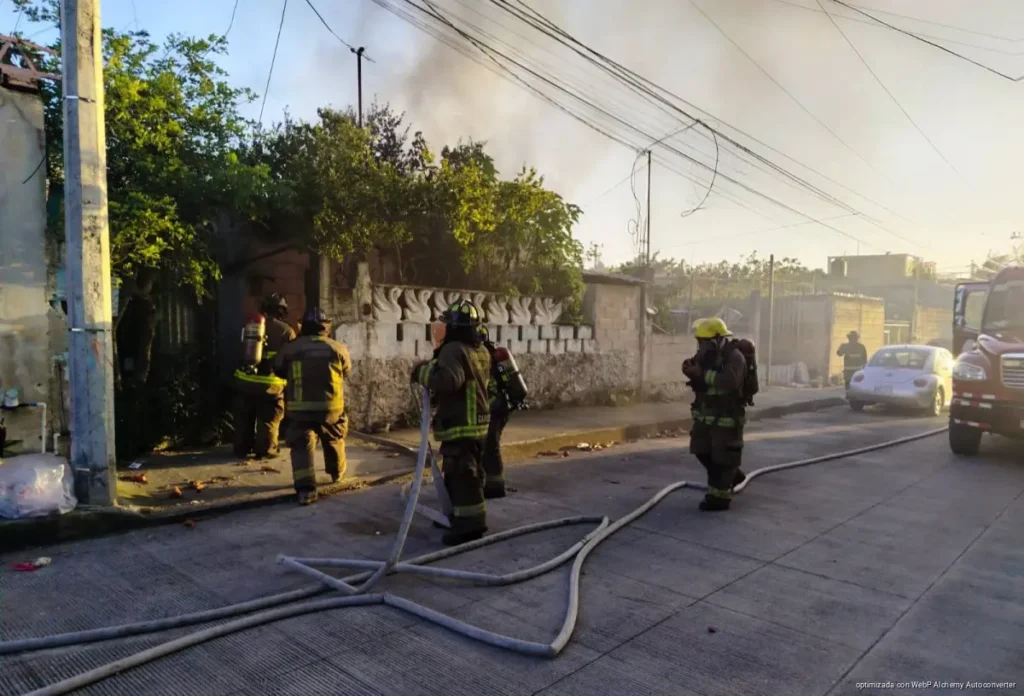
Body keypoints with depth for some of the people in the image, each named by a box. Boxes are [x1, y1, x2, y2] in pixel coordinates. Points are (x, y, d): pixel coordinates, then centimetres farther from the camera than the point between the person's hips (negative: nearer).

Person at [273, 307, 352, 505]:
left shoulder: (290, 348, 0)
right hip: (331, 407, 1)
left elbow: (278, 370, 14)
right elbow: (347, 372, 15)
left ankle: (306, 489, -14)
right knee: (334, 440, 25)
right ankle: (337, 472, 44)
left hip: (300, 408, -1)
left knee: (302, 446, 3)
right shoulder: (338, 349, 0)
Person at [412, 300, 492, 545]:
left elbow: (448, 379, -33)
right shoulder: (482, 351, 13)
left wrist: (423, 372, -16)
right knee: (468, 472, 19)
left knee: (460, 474, -6)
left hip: (459, 425, -10)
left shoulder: (453, 350, -17)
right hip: (477, 422, 10)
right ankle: (464, 516, 30)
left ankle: (469, 522, -3)